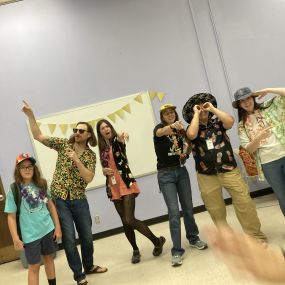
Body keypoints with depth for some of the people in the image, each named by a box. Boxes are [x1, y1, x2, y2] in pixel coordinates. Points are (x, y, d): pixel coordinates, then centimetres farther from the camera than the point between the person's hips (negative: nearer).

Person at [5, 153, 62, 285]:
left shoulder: (42, 184, -1)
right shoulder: (14, 190, -12)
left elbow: (50, 205, 7)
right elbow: (11, 217, -9)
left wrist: (57, 227, 6)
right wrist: (16, 239, -12)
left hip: (48, 229, 4)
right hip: (30, 235, -4)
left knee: (49, 258, 19)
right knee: (34, 266, 7)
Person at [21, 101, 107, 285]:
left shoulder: (91, 155, 0)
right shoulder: (63, 144, 0)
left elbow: (88, 178, -12)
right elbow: (38, 136, -4)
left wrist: (76, 160, -20)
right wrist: (30, 115, -14)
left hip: (79, 200, 2)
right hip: (59, 199, -2)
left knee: (87, 236, 14)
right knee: (69, 239, 1)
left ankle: (89, 266, 37)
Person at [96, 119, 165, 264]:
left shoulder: (117, 141, -4)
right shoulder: (102, 149, 13)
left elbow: (121, 142, -30)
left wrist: (121, 138, -54)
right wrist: (104, 171, -2)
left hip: (126, 183, -6)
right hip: (113, 187, 6)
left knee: (129, 220, -15)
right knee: (125, 222, 8)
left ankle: (157, 241, 5)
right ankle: (135, 250, 27)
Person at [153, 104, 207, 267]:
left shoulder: (180, 130, 9)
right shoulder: (159, 128, -6)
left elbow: (186, 150, 15)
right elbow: (160, 132, -32)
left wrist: (186, 151, -9)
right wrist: (172, 126, -51)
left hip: (181, 171, 5)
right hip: (166, 174, -4)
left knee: (188, 208, 11)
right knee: (174, 212, -10)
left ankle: (193, 238, 33)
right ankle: (177, 251, -2)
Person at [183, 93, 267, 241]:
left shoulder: (217, 122, 5)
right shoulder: (192, 128, 3)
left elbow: (230, 121, -17)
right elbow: (192, 135, -22)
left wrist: (212, 108, -10)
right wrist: (196, 114, -11)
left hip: (229, 170, 0)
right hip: (207, 176, 1)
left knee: (244, 203, -2)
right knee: (216, 210, 11)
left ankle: (255, 235, 12)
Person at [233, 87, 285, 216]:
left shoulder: (270, 107, 7)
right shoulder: (242, 125, 7)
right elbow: (248, 149, -2)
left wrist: (267, 90, -6)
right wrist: (258, 138, -19)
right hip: (268, 163, 1)